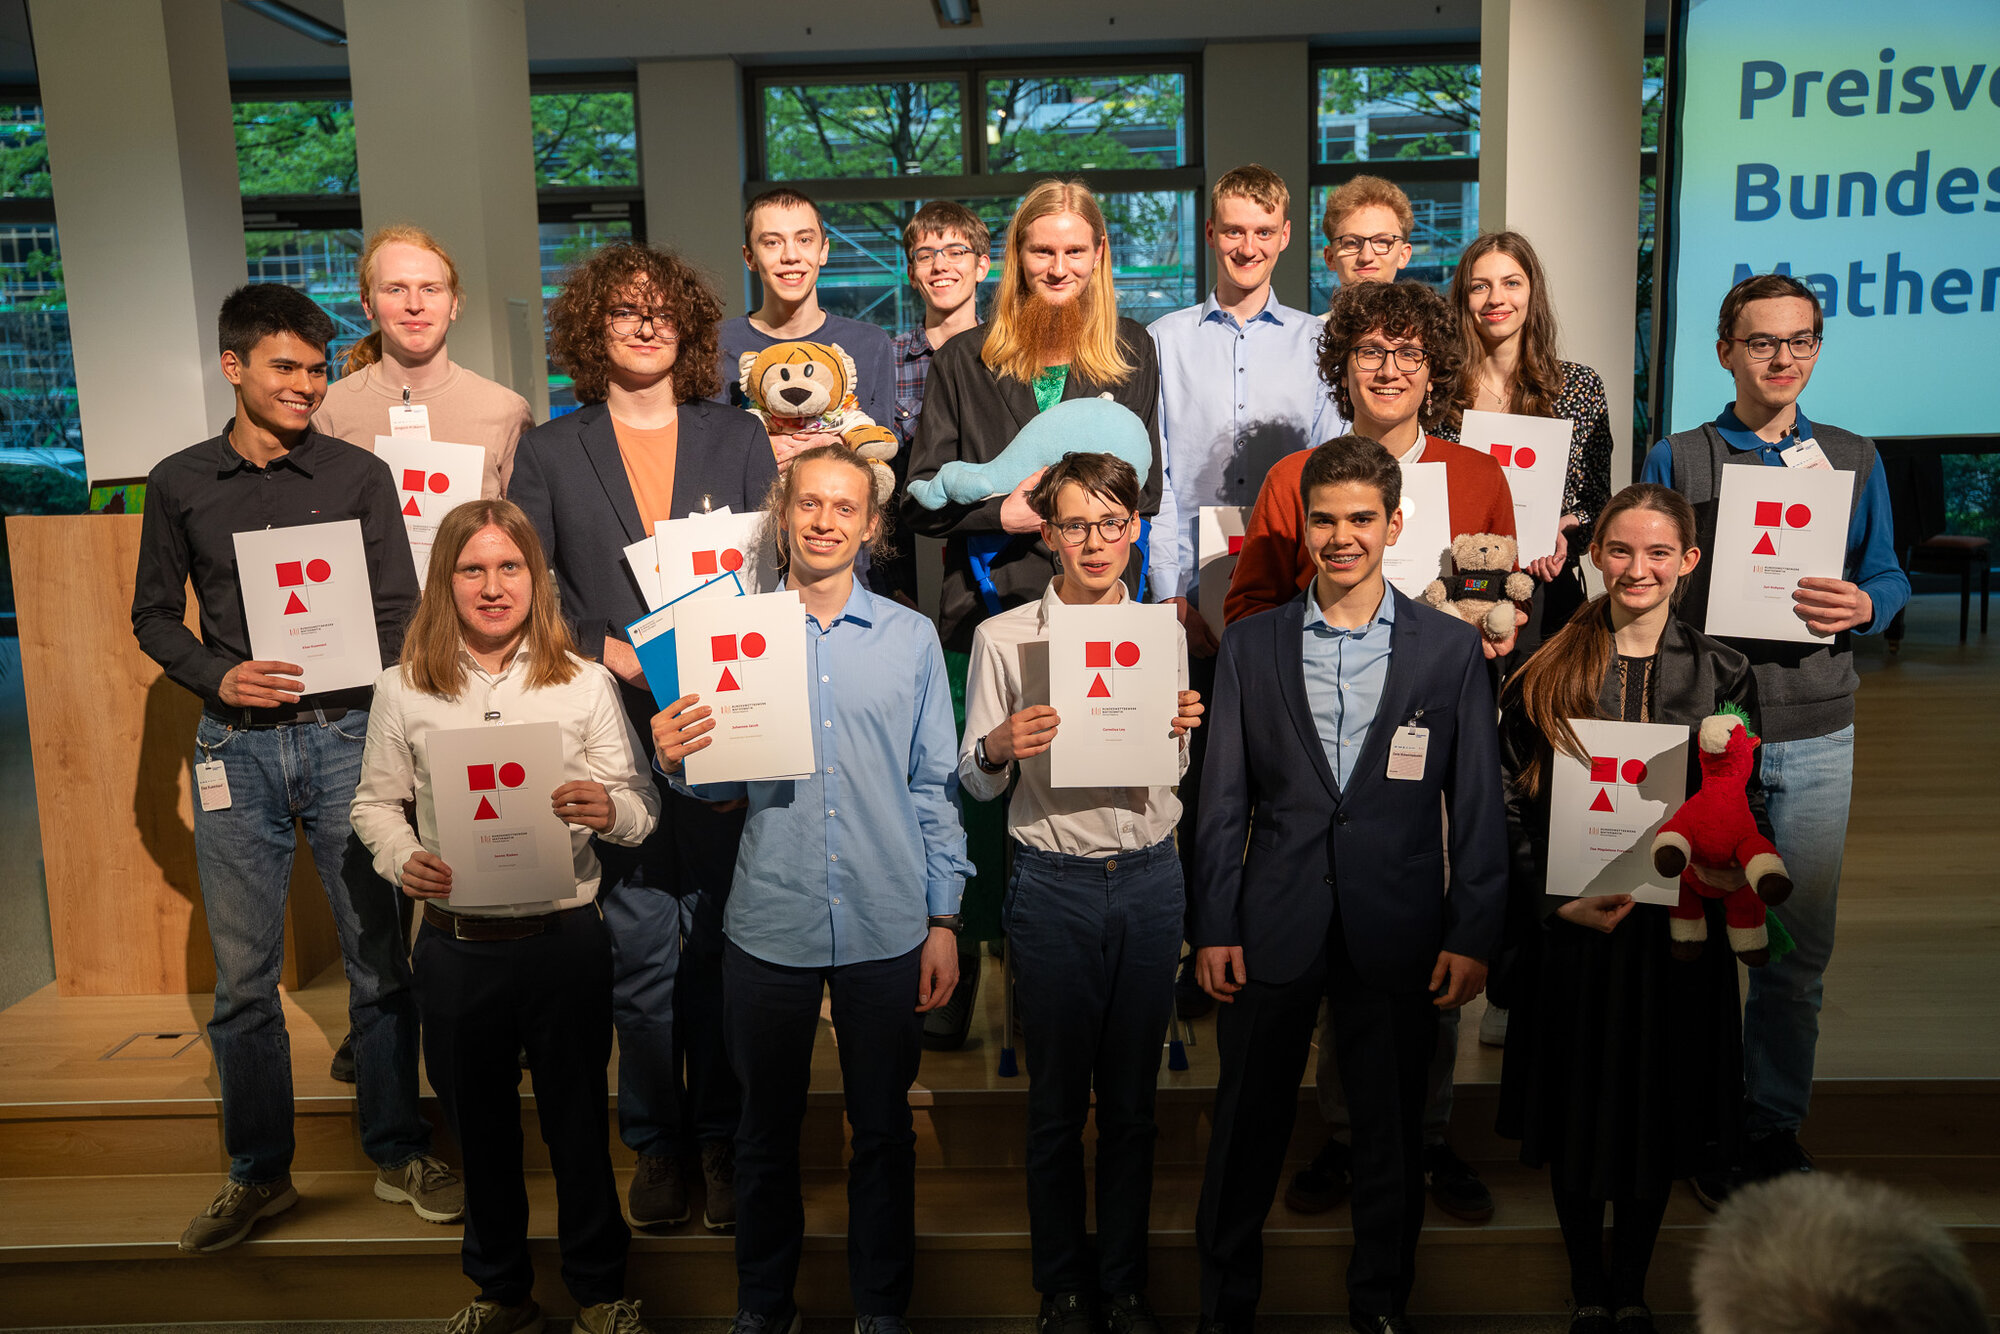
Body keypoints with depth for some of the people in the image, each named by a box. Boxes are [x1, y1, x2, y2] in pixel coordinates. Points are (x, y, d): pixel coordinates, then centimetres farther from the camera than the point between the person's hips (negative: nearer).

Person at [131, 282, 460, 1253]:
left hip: (346, 735, -1)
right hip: (236, 745, 1)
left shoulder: (359, 475, 5)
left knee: (377, 956, 4)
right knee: (242, 972, 7)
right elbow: (155, 614, 12)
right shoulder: (179, 483, 9)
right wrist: (218, 674, -7)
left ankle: (399, 1155, 19)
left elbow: (398, 612, 3)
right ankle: (257, 1173, 23)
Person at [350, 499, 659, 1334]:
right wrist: (402, 858, -10)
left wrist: (609, 811, -24)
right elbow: (374, 802, 10)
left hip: (566, 941, -1)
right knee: (479, 1125, 17)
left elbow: (642, 810, -1)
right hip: (456, 944, 2)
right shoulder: (404, 690, 2)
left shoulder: (585, 684, -2)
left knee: (578, 1119, 10)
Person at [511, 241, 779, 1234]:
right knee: (638, 952, 6)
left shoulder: (739, 439, 11)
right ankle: (657, 1143, 22)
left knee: (718, 945, 5)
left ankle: (723, 1140, 21)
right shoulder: (550, 452, 10)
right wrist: (608, 650, -10)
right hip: (609, 733, 0)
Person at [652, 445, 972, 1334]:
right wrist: (675, 760, -18)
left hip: (889, 929, 0)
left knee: (884, 1129, 12)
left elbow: (935, 786, 4)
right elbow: (724, 783, 4)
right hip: (770, 925, 0)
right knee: (767, 1127, 15)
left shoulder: (912, 637, 4)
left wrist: (945, 920, 1)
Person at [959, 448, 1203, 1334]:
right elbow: (976, 783, 1)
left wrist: (1183, 730, -6)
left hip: (1150, 879, 3)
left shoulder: (1164, 631, 5)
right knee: (1057, 1101, 9)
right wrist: (996, 749, -20)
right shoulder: (1003, 638, -3)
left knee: (1133, 1097, 13)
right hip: (1053, 886, -2)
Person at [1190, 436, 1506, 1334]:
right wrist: (1214, 926, -1)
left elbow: (1477, 805, 1)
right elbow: (1224, 802, 3)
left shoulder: (1451, 647, 1)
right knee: (1245, 1131, 11)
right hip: (1272, 929, 1)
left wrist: (1473, 935, -3)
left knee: (1392, 1134, 13)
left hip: (1396, 932, 0)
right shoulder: (1250, 645, 3)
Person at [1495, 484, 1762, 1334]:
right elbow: (1513, 809, -3)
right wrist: (1560, 902, -14)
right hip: (1571, 925, -1)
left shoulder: (1722, 674, 1)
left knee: (1659, 1110, 13)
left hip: (1678, 922, 1)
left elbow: (1745, 811, 4)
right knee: (1577, 1106, 10)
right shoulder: (1547, 674, -3)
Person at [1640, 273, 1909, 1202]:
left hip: (1814, 736, 2)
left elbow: (1890, 575, 13)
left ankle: (1774, 1127, 23)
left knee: (1799, 947, 7)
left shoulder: (1853, 460, 11)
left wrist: (1862, 606, -10)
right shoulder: (1676, 460, 3)